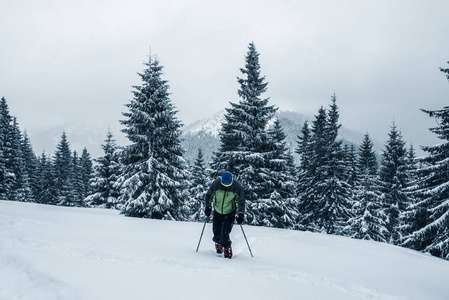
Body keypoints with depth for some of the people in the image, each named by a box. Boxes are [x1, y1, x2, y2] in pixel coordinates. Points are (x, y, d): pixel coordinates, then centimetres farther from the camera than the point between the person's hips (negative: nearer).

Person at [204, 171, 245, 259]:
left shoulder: (236, 186, -18)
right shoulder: (216, 183, -16)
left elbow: (241, 201, -8)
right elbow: (209, 195, 2)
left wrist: (241, 214, -17)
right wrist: (208, 206, -9)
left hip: (229, 213, -2)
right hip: (217, 212, 2)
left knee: (224, 235, -14)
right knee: (216, 234, 7)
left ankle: (227, 251, 9)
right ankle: (218, 242, 41)